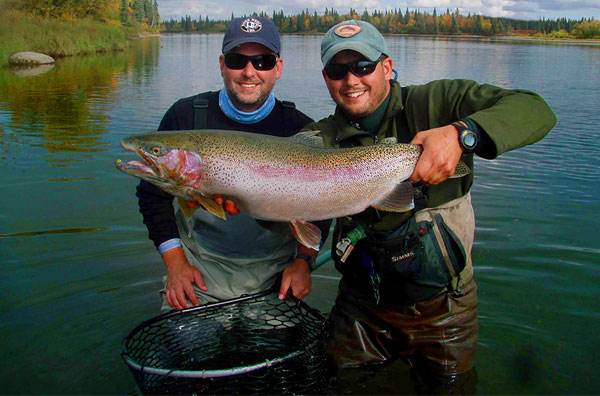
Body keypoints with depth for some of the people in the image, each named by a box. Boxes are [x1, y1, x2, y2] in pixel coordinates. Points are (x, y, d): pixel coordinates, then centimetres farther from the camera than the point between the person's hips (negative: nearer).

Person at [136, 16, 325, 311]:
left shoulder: (302, 130, -5)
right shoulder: (186, 116, -5)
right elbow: (153, 194, 2)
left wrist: (303, 261, -7)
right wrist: (175, 262, -5)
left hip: (274, 276, 0)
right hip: (199, 273, 0)